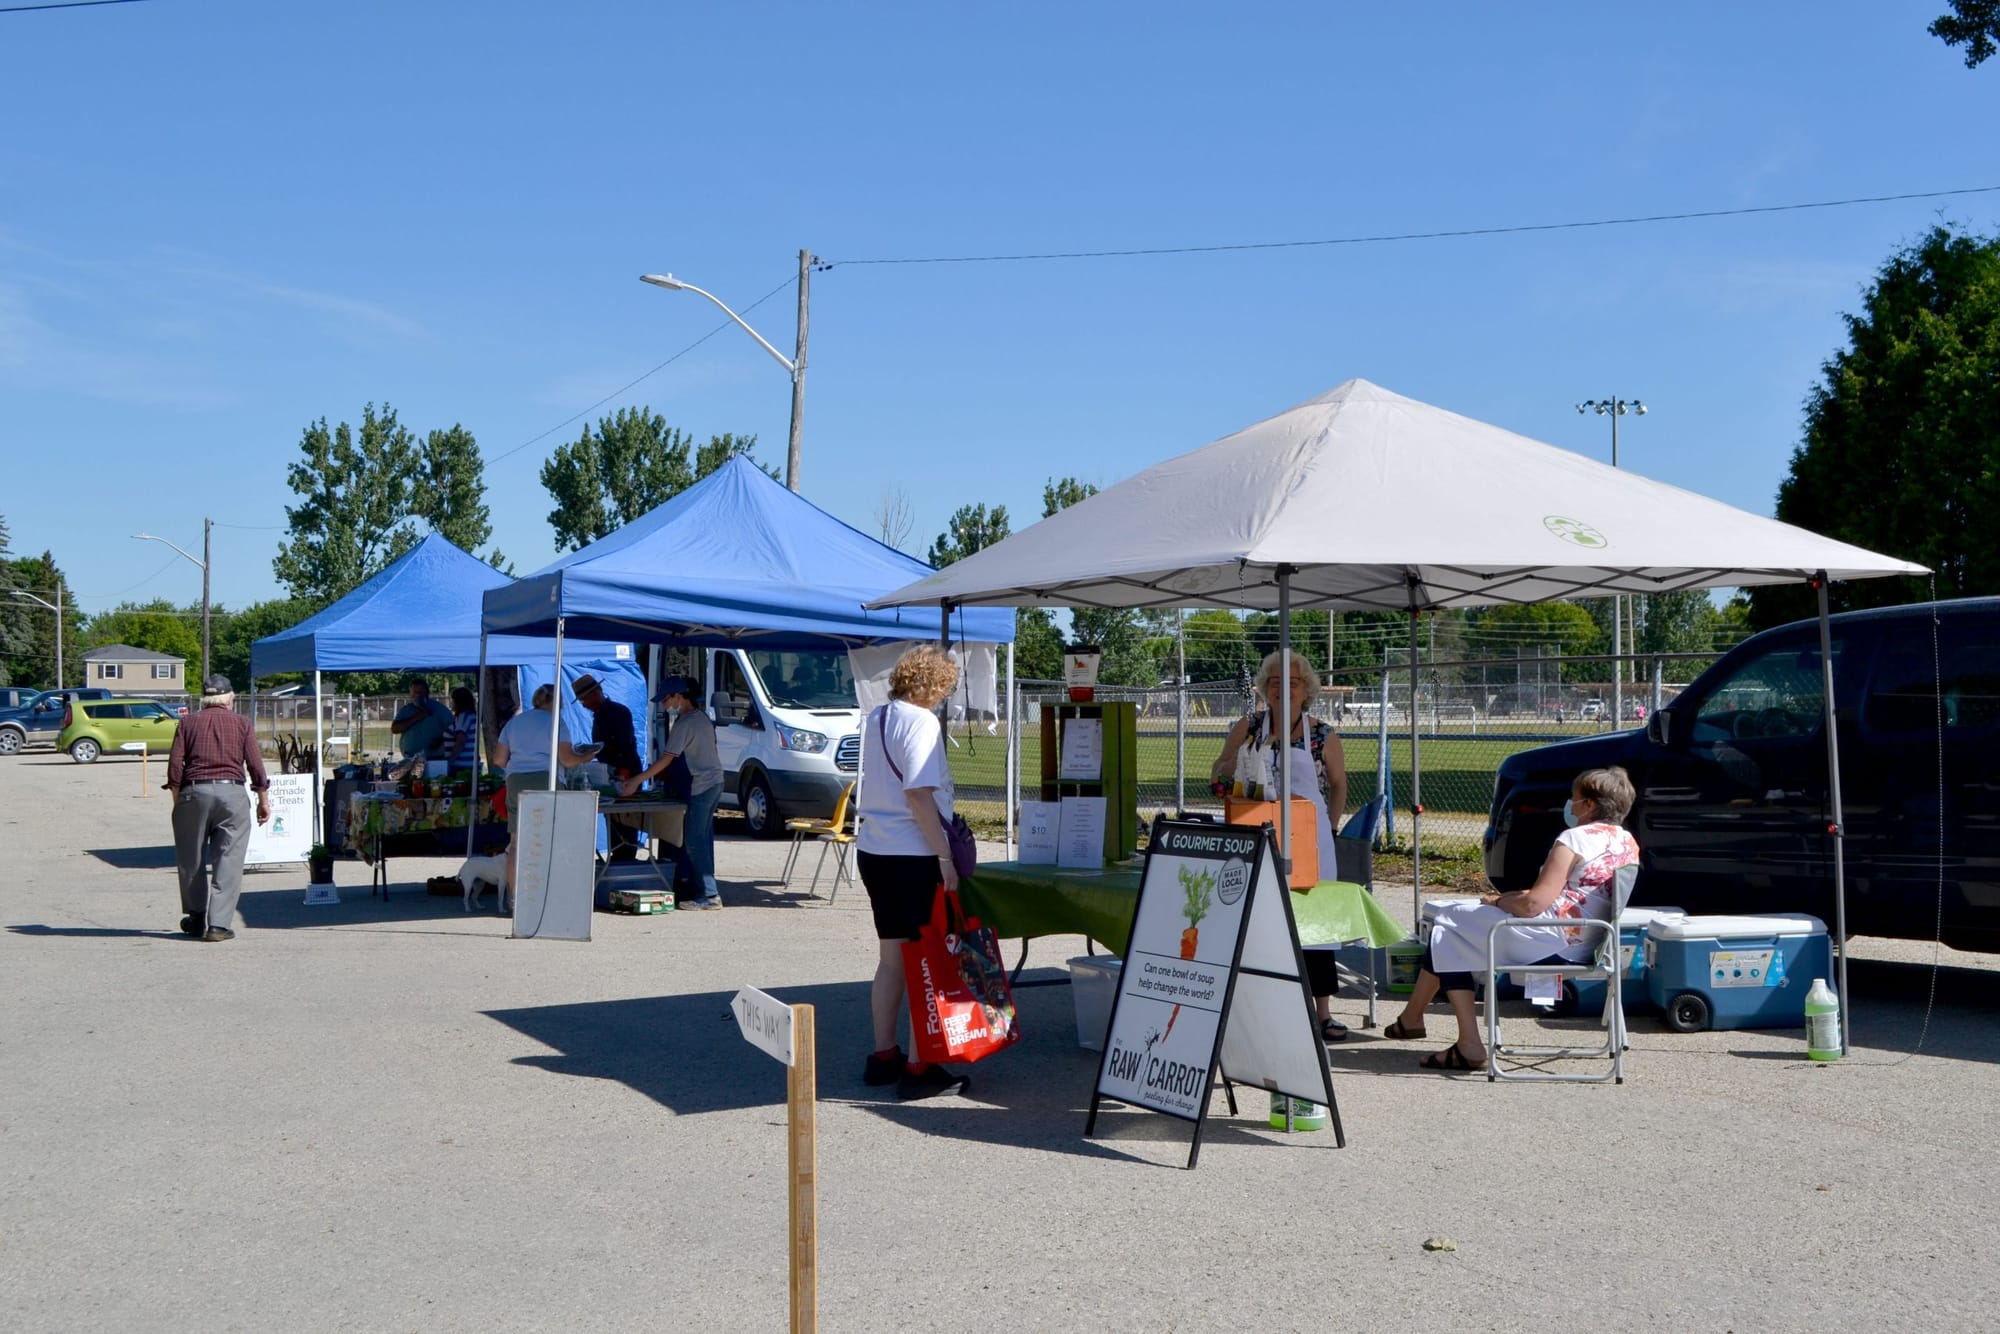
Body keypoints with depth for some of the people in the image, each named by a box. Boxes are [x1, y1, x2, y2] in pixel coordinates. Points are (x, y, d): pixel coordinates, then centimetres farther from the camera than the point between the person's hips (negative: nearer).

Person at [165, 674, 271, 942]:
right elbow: (255, 765, 1)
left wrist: (177, 800, 10)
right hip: (232, 792, -1)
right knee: (228, 862, 1)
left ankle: (197, 920, 23)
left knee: (191, 860, 15)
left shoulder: (189, 723, 11)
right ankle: (218, 925, -4)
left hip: (194, 792, 1)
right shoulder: (242, 724, 8)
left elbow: (175, 765, 2)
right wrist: (264, 801, 8)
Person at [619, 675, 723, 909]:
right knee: (703, 838, 12)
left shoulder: (684, 723, -15)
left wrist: (636, 780, -18)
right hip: (714, 782, 10)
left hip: (700, 785, -10)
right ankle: (707, 891, 14)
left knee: (694, 841, -7)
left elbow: (666, 759, -19)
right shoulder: (701, 717, 14)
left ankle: (710, 895, -9)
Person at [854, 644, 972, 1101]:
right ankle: (921, 1069, 1)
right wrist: (945, 856, -19)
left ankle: (883, 1056, 23)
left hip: (873, 851, 9)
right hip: (913, 857, -9)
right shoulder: (921, 721, -14)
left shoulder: (876, 719, 13)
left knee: (890, 958, 16)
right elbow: (918, 793, -22)